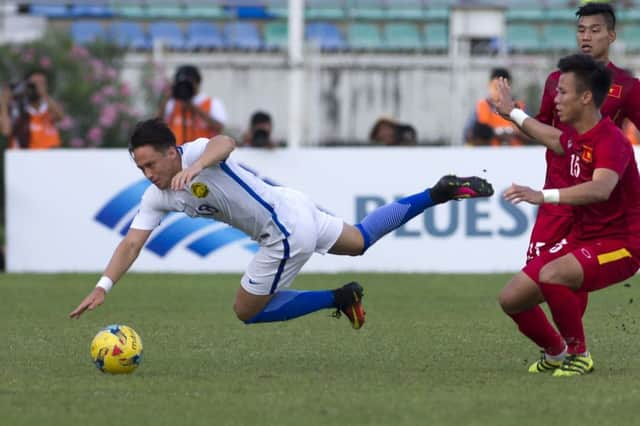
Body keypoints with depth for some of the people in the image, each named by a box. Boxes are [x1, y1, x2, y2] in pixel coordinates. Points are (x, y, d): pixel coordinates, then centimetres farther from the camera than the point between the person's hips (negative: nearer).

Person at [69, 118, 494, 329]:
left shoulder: (197, 151, -24)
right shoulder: (157, 198, 0)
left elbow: (225, 143, -48)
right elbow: (132, 243, -5)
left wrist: (195, 167, -66)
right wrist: (104, 286, -17)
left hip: (286, 231, -10)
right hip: (295, 210, 10)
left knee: (247, 311, -1)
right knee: (359, 241, 30)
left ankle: (340, 298, 3)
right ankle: (441, 192, 31)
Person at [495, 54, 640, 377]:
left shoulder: (611, 141, -22)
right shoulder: (576, 135, 5)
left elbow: (600, 189, -43)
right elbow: (557, 140, 33)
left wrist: (544, 196, -55)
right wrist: (513, 114, 42)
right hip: (582, 237, 9)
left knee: (551, 276, -35)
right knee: (511, 299, 1)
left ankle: (579, 354, -13)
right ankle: (555, 353, 27)